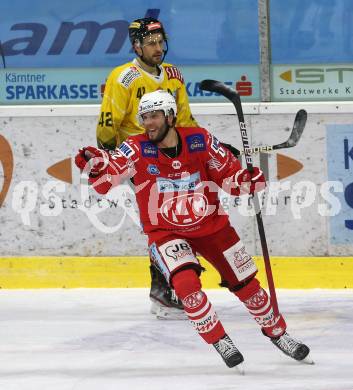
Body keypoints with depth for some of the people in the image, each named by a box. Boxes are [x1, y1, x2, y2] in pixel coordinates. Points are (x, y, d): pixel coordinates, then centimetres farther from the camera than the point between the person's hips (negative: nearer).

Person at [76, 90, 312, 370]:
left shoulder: (200, 141, -12)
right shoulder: (137, 149, -16)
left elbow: (228, 171, -1)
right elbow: (109, 176, -29)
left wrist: (247, 181, -21)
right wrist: (96, 165, -51)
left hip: (210, 224, 2)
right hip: (165, 231, -2)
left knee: (245, 283, 8)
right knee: (186, 283, -26)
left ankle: (277, 332, 32)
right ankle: (220, 342, -8)